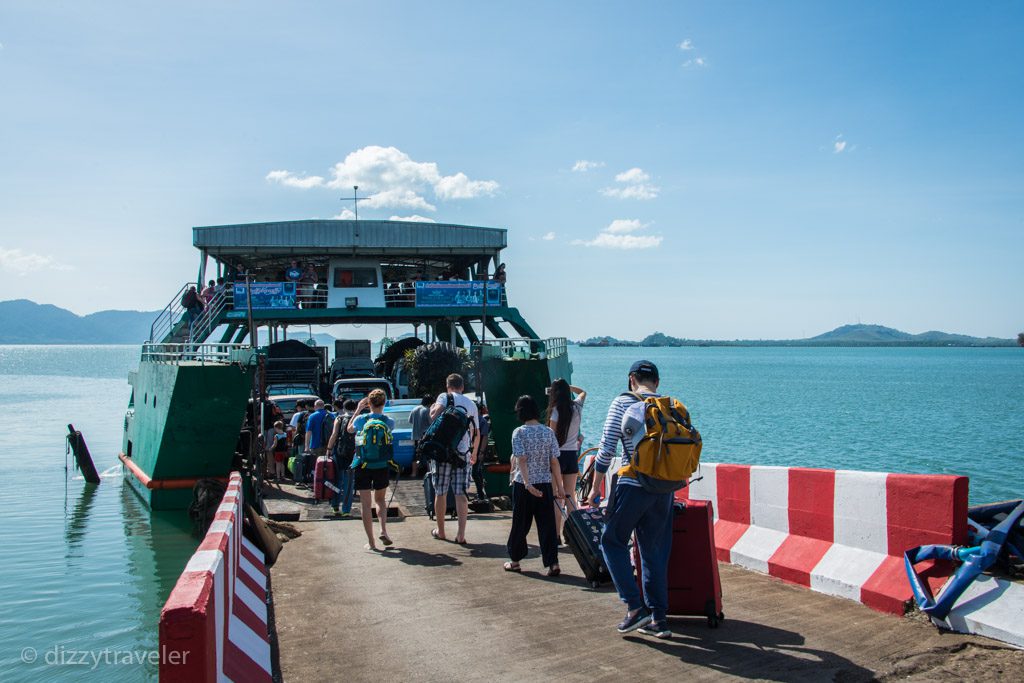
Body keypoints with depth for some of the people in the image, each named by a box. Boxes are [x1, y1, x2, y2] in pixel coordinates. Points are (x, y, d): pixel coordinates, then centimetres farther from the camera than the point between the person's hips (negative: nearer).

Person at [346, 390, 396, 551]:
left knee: (365, 503, 5)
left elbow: (349, 429, 12)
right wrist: (379, 411, 13)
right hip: (382, 467, 2)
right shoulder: (389, 422, -8)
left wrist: (358, 410, 17)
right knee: (380, 500, 22)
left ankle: (371, 542, 3)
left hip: (362, 466, -2)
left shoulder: (361, 419, -9)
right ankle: (383, 531, 2)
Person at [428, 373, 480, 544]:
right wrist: (474, 454, 31)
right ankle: (461, 534, -5)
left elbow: (434, 416, -18)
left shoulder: (444, 397, 0)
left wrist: (432, 408, 5)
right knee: (461, 495, 2)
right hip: (463, 453, 3)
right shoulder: (471, 404, 12)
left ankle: (440, 531, 20)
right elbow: (476, 433, 17)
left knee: (440, 493, 10)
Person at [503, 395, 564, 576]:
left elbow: (521, 459, -16)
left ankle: (515, 561, 23)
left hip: (523, 485, -2)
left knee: (520, 524, 10)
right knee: (547, 525, 3)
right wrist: (559, 487, 4)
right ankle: (553, 563, -3)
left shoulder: (519, 432, -6)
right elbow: (554, 461, 1)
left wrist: (527, 484, -21)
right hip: (545, 484, 2)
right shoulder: (548, 432, 2)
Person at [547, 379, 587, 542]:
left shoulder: (556, 411, -11)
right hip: (573, 454, 5)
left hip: (558, 454, -5)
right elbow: (583, 392, 29)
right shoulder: (577, 407, 4)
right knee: (570, 496, 11)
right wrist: (567, 386, 24)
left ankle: (556, 535, -1)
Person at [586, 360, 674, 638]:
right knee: (655, 552, 13)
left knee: (612, 542, 12)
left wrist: (595, 487, 2)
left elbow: (607, 448, -5)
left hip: (632, 486, -4)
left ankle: (636, 607, 2)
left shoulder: (622, 402, -2)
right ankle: (658, 618, 15)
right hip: (664, 490, 5)